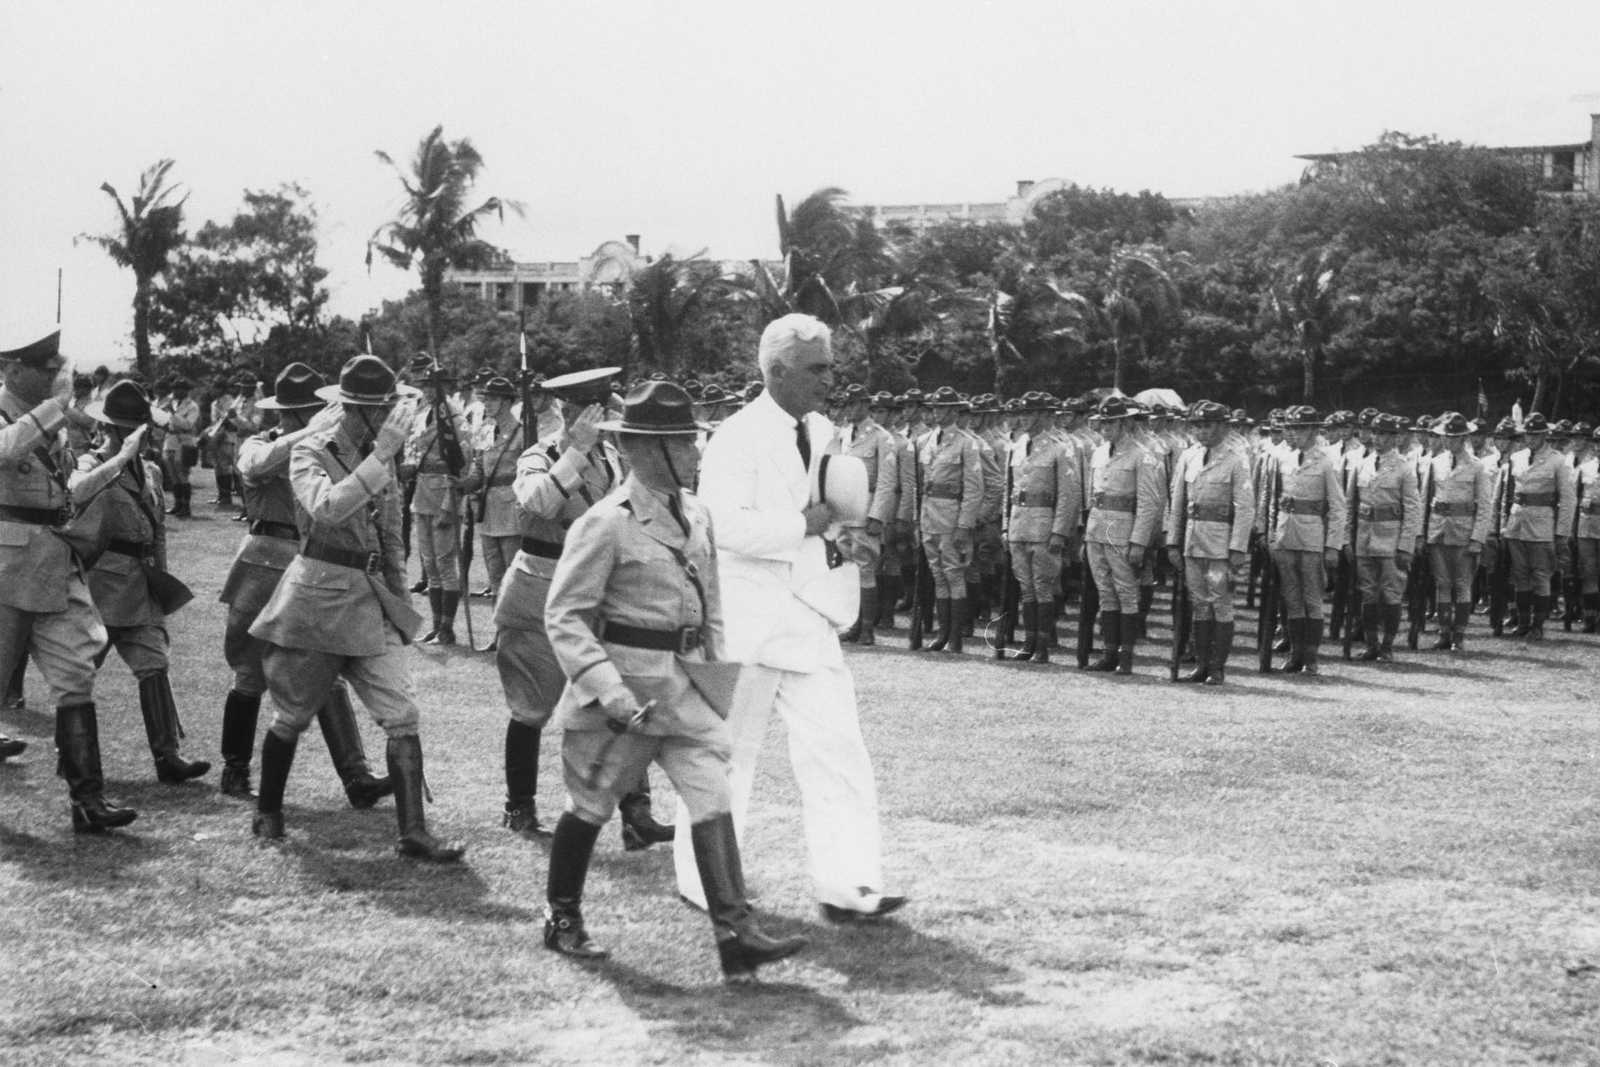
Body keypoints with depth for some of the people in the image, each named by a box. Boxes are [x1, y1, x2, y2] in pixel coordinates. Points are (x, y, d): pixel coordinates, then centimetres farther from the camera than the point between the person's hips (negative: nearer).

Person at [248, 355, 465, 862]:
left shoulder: (381, 456, 9)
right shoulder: (311, 453, -10)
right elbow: (327, 508, -32)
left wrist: (400, 599, 17)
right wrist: (381, 454, -35)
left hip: (373, 600, 5)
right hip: (318, 596, -5)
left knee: (402, 716, -7)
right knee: (293, 716, 9)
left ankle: (414, 833, -6)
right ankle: (267, 812, 32)